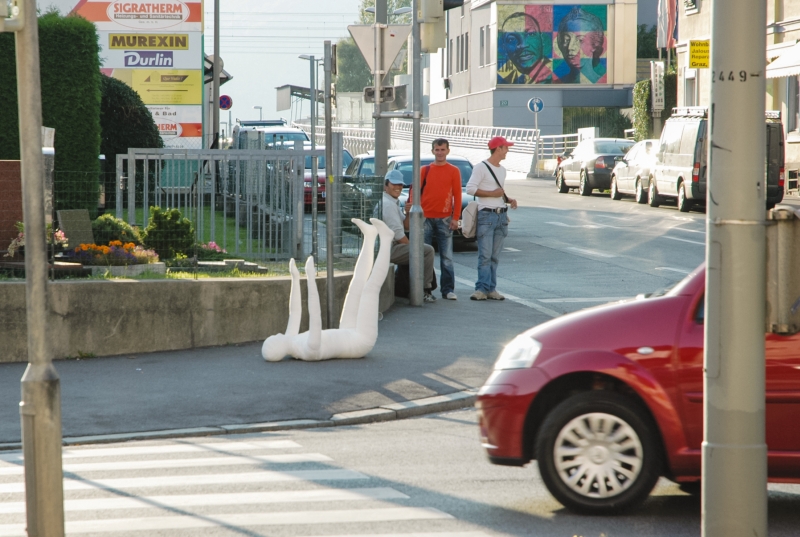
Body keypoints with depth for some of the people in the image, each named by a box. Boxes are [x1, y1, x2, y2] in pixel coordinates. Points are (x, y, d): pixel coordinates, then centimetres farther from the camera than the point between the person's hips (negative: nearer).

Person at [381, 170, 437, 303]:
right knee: (428, 250, -16)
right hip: (389, 249, -11)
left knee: (427, 249, 24)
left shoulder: (393, 203, 19)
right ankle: (425, 291, -11)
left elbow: (406, 226, 16)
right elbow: (397, 233, -19)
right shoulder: (388, 204, -15)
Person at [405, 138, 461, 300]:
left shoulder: (453, 171, 5)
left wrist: (455, 218, -4)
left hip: (444, 218, -1)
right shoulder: (425, 170, 9)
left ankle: (448, 290, 0)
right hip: (425, 217, 1)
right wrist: (411, 203, -13)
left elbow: (457, 195, 3)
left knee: (446, 256, -3)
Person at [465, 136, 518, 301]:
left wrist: (509, 200, 9)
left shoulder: (502, 170, 20)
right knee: (485, 255, -11)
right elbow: (470, 189, -13)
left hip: (501, 216, 7)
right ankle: (482, 289, -12)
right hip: (486, 215, -7)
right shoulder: (481, 168, -5)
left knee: (495, 256, 6)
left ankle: (491, 289, 7)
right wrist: (492, 193, -14)